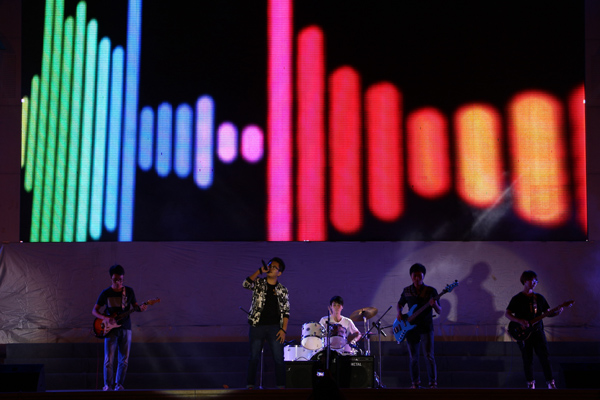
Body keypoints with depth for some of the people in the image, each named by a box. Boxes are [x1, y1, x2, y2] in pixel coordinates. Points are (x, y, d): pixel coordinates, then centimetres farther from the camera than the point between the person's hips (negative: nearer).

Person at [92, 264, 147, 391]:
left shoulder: (129, 291, 5)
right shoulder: (105, 293, 0)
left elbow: (135, 306, 12)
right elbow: (94, 311, 2)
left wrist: (140, 308, -12)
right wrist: (105, 318, -16)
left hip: (125, 328, 2)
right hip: (111, 329, -2)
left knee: (124, 360, 3)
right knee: (109, 359, -8)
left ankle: (119, 384, 14)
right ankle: (108, 385, 0)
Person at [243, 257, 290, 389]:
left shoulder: (283, 290, 8)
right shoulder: (258, 283, 6)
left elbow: (286, 311, 6)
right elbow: (246, 284, -15)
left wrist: (284, 329, -4)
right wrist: (260, 271, -15)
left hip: (274, 327, 1)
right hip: (257, 326, 0)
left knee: (279, 358, -3)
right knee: (254, 357, 2)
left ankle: (281, 386, 3)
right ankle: (250, 385, 9)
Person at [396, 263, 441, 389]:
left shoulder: (431, 291, -2)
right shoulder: (407, 291, 8)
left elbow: (439, 311, -3)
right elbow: (400, 304, 23)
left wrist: (435, 305, -25)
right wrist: (399, 313, 2)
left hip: (426, 327, -3)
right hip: (411, 328, 3)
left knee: (429, 355, -11)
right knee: (413, 357, 5)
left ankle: (433, 383, -5)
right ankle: (415, 383, 15)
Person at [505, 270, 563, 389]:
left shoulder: (539, 298, 10)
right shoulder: (517, 299, -2)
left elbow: (547, 312, 12)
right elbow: (507, 313, -4)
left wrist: (556, 312, -9)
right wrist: (520, 321, -19)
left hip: (538, 331, 3)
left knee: (545, 357, -3)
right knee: (528, 360, 3)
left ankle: (550, 383, 4)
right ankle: (530, 383, 16)